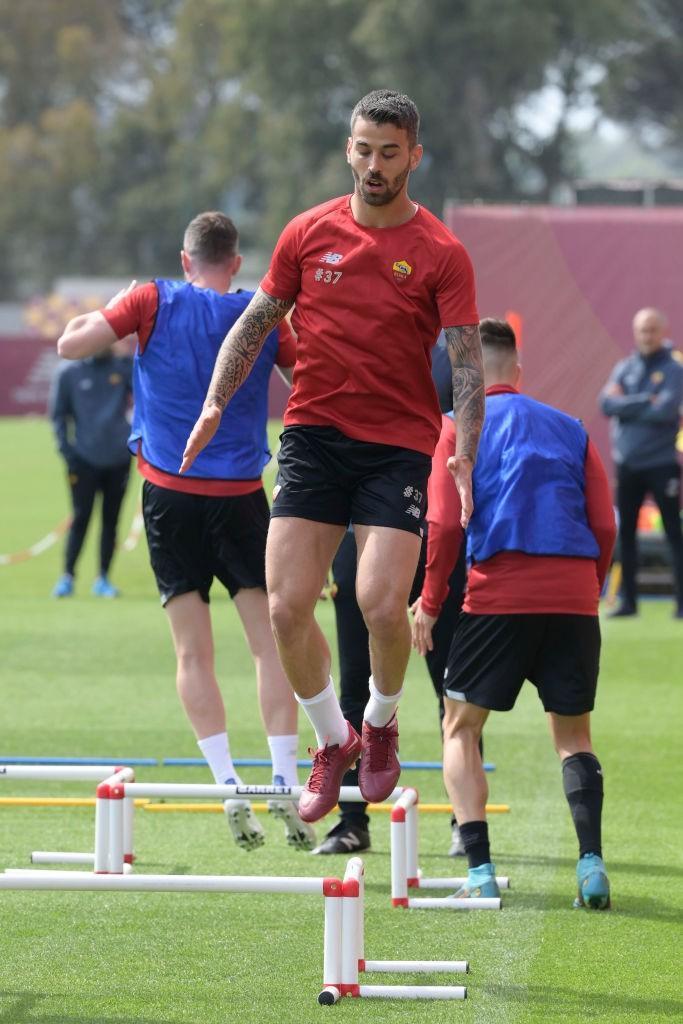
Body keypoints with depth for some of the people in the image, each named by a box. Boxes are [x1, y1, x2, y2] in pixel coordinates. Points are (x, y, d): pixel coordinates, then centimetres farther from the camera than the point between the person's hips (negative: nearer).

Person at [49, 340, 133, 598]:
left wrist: (127, 358, -17)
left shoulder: (121, 367, 4)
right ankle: (67, 576, 3)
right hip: (84, 460, -2)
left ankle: (103, 578, 12)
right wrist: (66, 448, -5)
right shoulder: (69, 372, 1)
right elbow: (58, 413, 4)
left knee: (111, 520, 5)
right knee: (81, 518, -5)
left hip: (119, 458, 2)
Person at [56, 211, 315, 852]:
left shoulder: (155, 302, -2)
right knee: (270, 642, 3)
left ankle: (228, 787, -9)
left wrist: (108, 313, 12)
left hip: (170, 494, 0)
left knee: (194, 653, 1)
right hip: (241, 496, 0)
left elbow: (70, 345, -7)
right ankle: (284, 786, -5)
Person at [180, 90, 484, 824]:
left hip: (399, 445, -3)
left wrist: (464, 456, -21)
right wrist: (215, 403, 1)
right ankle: (331, 742, 15)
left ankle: (381, 725, 14)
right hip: (314, 433, 3)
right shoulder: (309, 233, 5)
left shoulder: (440, 254, -3)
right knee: (287, 606, -8)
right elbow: (255, 323, 14)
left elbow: (467, 361, -8)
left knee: (381, 604, -17)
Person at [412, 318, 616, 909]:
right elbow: (605, 527, 12)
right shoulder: (570, 428, 17)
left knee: (461, 728, 11)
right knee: (573, 734, 16)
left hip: (498, 593, -3)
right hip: (574, 595, 3)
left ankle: (480, 871, -3)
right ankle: (592, 865, -3)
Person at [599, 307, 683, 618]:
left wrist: (626, 406, -9)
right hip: (627, 464, 5)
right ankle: (628, 600, 14)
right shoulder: (624, 368, 10)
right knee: (625, 533, 7)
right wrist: (645, 402, -13)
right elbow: (607, 404, -5)